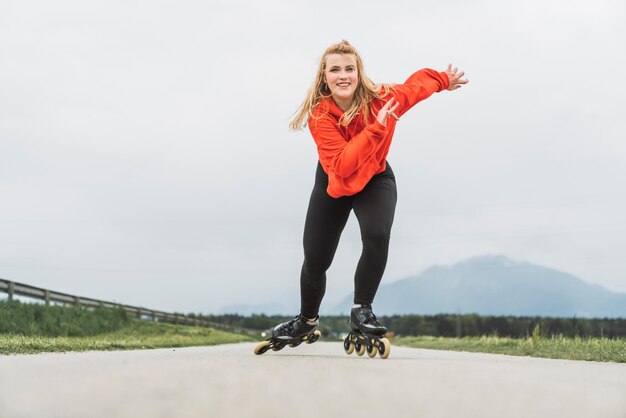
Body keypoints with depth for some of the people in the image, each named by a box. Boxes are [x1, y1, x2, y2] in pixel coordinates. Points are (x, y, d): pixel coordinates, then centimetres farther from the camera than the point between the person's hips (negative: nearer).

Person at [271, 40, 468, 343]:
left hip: (375, 181, 0)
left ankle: (361, 311, -11)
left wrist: (445, 79, 13)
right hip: (333, 186, 0)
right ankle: (307, 321, 33)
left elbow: (417, 82, -4)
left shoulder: (382, 99, -26)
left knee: (377, 237, -31)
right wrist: (376, 128, -44)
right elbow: (342, 167, -40)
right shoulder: (320, 115, -30)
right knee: (315, 259, 4)